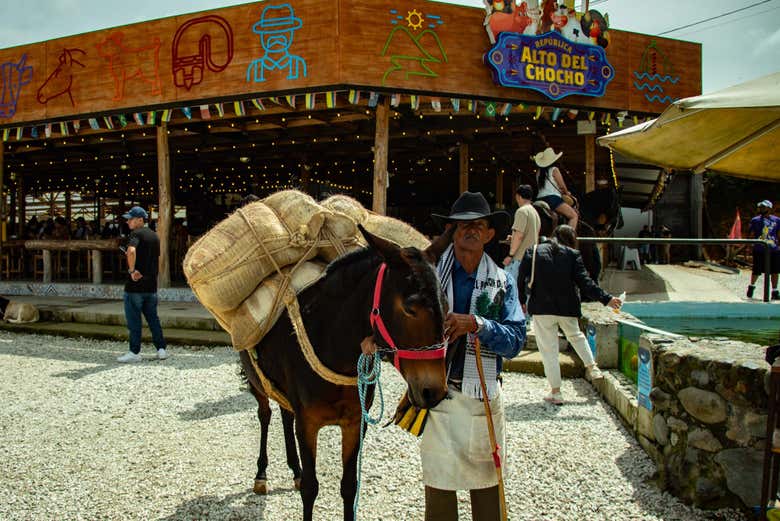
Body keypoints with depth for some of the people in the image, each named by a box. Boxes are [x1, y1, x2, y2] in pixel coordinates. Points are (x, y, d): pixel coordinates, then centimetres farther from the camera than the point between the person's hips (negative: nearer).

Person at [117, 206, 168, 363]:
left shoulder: (136, 233, -11)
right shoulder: (154, 235, 13)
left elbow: (131, 251, -30)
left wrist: (131, 270, -21)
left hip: (135, 285, -7)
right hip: (151, 285, 7)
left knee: (133, 319, 1)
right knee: (153, 318, 14)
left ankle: (135, 353, 6)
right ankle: (161, 349, 15)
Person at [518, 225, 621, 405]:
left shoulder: (533, 252, 1)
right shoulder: (573, 255, -2)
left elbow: (521, 278, -2)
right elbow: (585, 282, -7)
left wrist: (520, 301, 8)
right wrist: (606, 299, -3)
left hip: (542, 308, -1)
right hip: (567, 308, 1)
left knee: (548, 349, 6)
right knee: (575, 335, 31)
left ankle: (555, 392, 9)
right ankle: (592, 368, 37)